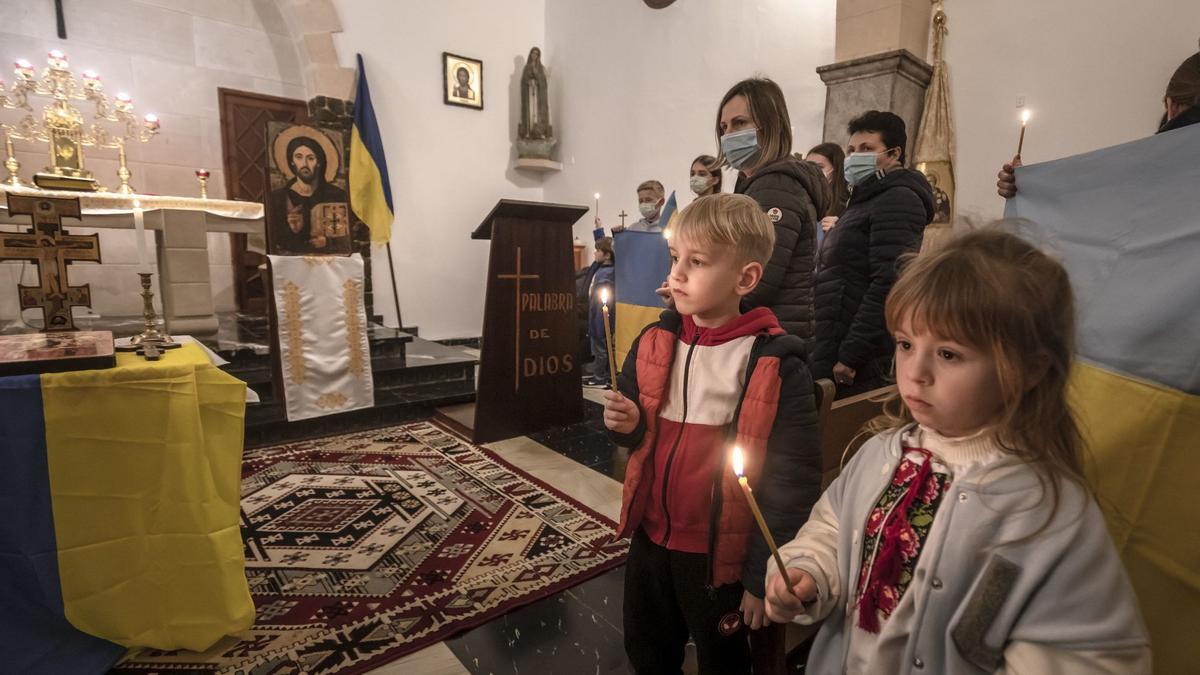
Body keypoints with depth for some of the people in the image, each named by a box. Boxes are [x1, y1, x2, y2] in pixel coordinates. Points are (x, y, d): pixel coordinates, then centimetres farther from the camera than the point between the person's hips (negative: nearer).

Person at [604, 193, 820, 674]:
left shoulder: (775, 365, -20)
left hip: (719, 553, -4)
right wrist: (628, 424, -13)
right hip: (650, 538, 5)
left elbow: (792, 479, -16)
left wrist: (764, 575, -12)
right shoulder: (654, 342, -4)